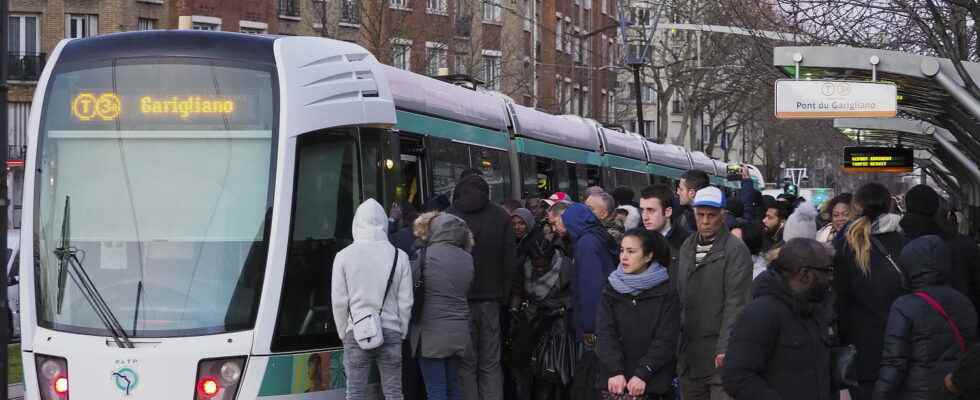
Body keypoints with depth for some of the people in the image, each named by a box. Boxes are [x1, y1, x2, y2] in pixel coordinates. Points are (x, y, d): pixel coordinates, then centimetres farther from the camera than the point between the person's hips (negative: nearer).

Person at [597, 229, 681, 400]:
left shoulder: (667, 292, 0)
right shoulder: (611, 290, 8)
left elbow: (665, 340, -6)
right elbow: (604, 334, -1)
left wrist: (642, 374, -16)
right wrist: (615, 371, -14)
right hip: (614, 382, 2)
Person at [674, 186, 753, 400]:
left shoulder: (735, 250, -9)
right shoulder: (687, 247, 14)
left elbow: (736, 303, -14)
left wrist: (725, 348, -19)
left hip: (720, 352, -7)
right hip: (689, 351, 7)